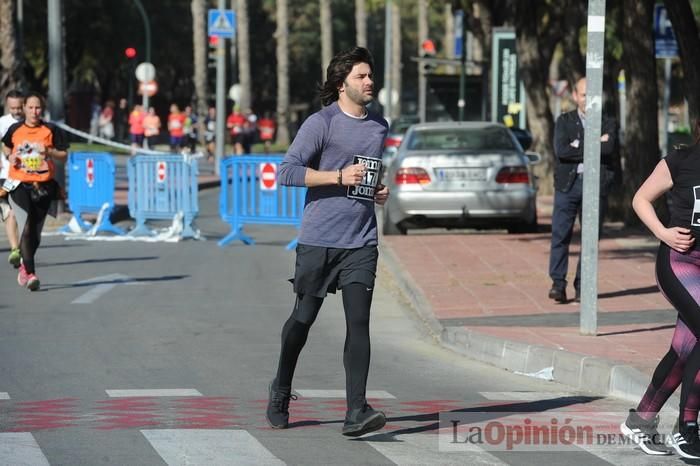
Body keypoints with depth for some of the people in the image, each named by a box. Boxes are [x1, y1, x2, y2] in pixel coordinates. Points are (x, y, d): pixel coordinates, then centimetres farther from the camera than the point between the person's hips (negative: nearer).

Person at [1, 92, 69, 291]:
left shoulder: (51, 130, 0)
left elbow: (64, 155, 3)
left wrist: (49, 151, -15)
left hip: (43, 186, 1)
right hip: (20, 185, -1)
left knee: (36, 233, 10)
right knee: (26, 229, -13)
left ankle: (25, 265, 35)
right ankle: (30, 274, -13)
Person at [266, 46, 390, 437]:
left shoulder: (379, 126, 14)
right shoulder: (322, 123, -6)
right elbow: (287, 172, -13)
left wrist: (381, 191, 11)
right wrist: (339, 177, -17)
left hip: (361, 243, 4)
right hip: (319, 239, -3)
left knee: (359, 322, -10)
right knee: (303, 318, 8)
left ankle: (357, 413, -16)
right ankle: (281, 393, 31)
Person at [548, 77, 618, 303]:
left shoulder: (608, 124, 11)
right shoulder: (564, 121, 10)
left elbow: (609, 149, -9)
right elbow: (561, 151, -8)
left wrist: (579, 146, -10)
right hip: (567, 184, -1)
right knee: (560, 235, -8)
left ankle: (582, 287, 6)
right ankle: (558, 284, -5)